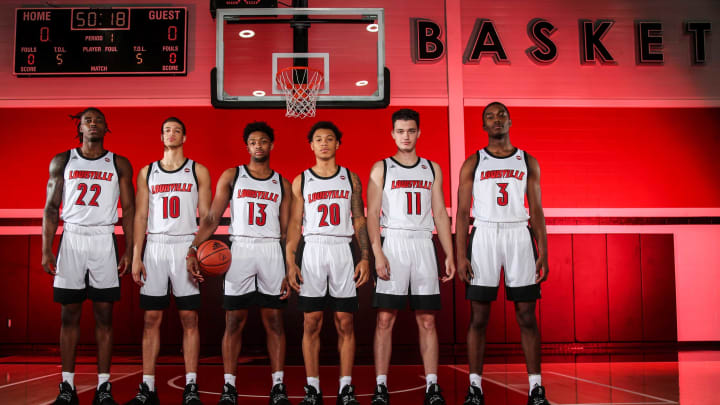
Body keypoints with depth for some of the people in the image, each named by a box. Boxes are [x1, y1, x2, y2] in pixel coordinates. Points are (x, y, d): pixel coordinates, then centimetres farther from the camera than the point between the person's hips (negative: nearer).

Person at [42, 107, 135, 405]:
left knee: (104, 315, 0)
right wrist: (46, 250, -1)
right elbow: (51, 207, 7)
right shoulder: (62, 162, 9)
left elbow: (128, 209, 6)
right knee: (69, 315, 3)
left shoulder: (120, 165, 7)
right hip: (71, 239, 1)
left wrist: (130, 250, -2)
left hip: (104, 240, -1)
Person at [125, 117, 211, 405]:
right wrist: (136, 257, 1)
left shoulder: (198, 171, 8)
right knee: (151, 318, 2)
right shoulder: (147, 172, 12)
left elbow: (205, 215, 5)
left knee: (189, 318, -2)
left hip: (187, 246, -2)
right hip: (155, 246, 2)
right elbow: (140, 216, 9)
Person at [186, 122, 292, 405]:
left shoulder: (282, 184, 12)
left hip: (271, 252, 1)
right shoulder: (231, 176, 9)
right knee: (234, 322, 0)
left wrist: (290, 273, 2)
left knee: (274, 322, 3)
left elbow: (286, 232, 10)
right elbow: (212, 218, 3)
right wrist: (193, 249, -12)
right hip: (239, 251, -1)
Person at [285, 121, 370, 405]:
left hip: (342, 251, 1)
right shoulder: (301, 181, 8)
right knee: (312, 323, 1)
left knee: (345, 323, 1)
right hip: (312, 251, 0)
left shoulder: (350, 178, 10)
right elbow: (294, 223, 6)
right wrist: (290, 263, -3)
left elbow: (359, 221, 9)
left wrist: (365, 258, 0)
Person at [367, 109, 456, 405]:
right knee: (385, 318, -4)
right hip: (393, 243, -2)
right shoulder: (381, 168, 5)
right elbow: (372, 214, 0)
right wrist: (378, 253, -12)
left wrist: (450, 254, 6)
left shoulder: (432, 169, 13)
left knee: (427, 320, 3)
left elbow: (440, 213, 13)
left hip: (424, 244, 2)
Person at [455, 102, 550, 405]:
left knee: (527, 316, 2)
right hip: (483, 235, -1)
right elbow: (462, 212, 3)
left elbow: (536, 210, 9)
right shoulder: (472, 164, 7)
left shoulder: (528, 162, 10)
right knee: (479, 316, 1)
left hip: (520, 235, 1)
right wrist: (461, 256, -6)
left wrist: (543, 252, 0)